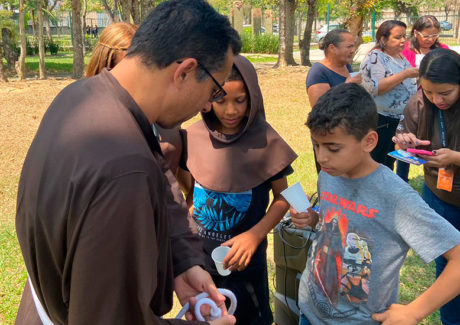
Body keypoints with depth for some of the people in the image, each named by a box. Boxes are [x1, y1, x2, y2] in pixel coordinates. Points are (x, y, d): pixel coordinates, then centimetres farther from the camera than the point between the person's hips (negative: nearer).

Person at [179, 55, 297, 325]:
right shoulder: (194, 137, -7)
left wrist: (254, 235, -20)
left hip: (245, 260, -2)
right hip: (199, 254, 3)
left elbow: (282, 197, -7)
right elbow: (189, 191, 7)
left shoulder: (265, 141, -14)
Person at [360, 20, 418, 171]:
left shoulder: (400, 57, 13)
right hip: (381, 122, -8)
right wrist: (405, 74, -25)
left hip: (401, 119, 8)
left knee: (389, 164, 19)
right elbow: (374, 88, -26)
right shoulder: (375, 57, -13)